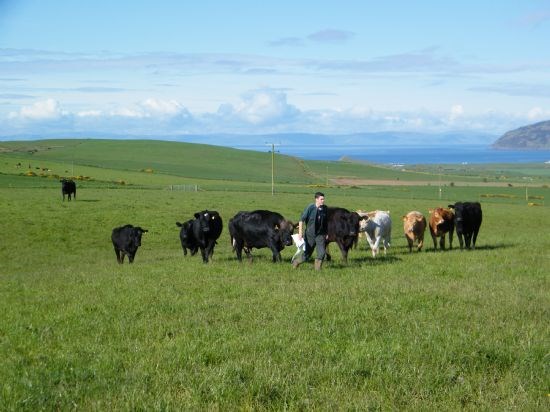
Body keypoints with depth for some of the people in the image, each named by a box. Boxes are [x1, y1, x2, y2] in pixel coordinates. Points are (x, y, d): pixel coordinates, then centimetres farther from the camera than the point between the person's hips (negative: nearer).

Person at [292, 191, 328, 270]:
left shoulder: (325, 208, -2)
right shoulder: (310, 207, -14)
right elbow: (301, 220, -11)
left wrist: (326, 233, 13)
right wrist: (300, 233, -15)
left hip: (320, 234, 3)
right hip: (310, 234, -3)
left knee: (322, 253, -12)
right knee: (306, 255, 7)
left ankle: (317, 269, 5)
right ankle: (296, 262, 35)